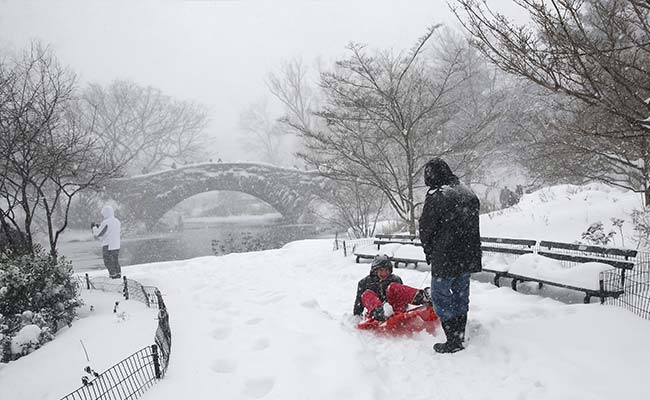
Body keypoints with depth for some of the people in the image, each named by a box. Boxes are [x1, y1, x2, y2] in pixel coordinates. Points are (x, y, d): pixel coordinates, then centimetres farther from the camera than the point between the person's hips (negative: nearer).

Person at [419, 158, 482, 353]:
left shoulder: (436, 196, -17)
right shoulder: (469, 194, 6)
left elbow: (426, 229, -9)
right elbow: (473, 225, 12)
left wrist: (429, 254, 7)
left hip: (445, 258, -7)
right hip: (469, 257, 8)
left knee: (441, 295, 5)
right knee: (461, 295, 17)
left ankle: (453, 342, 9)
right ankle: (459, 336, 28)